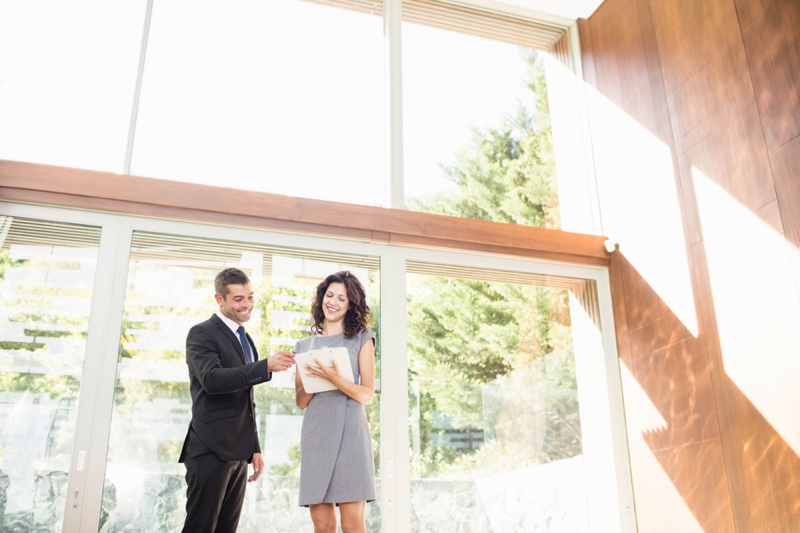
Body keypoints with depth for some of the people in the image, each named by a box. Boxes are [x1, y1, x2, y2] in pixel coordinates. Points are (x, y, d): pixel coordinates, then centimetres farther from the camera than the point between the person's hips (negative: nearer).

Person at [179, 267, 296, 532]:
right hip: (211, 450, -8)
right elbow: (212, 379, -24)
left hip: (238, 452, 8)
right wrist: (266, 366, -31)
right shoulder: (202, 333, -6)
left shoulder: (246, 339, 18)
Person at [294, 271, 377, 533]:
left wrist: (335, 379, -17)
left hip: (349, 431, -3)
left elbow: (367, 394, 0)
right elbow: (301, 402, 13)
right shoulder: (304, 345, 16)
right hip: (315, 433, 3)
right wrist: (314, 377, -7)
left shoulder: (361, 339, 7)